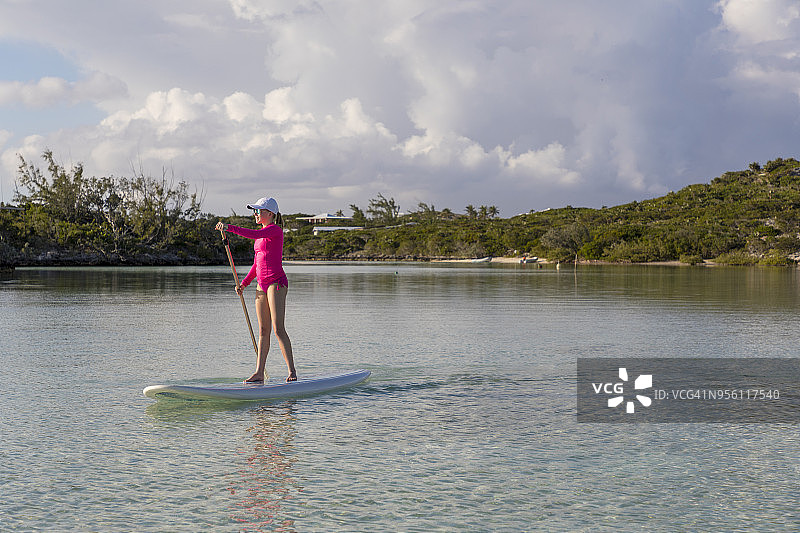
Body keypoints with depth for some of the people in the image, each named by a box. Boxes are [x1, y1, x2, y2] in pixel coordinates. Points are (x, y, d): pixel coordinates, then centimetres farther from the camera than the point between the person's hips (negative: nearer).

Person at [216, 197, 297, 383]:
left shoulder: (275, 229, -7)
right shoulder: (263, 233, 19)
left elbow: (254, 234, -27)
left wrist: (230, 227, -28)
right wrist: (244, 283, 14)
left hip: (276, 282, -9)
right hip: (262, 284, 9)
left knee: (278, 328, -13)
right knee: (263, 330, 7)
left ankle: (292, 371, -9)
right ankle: (259, 373, 8)